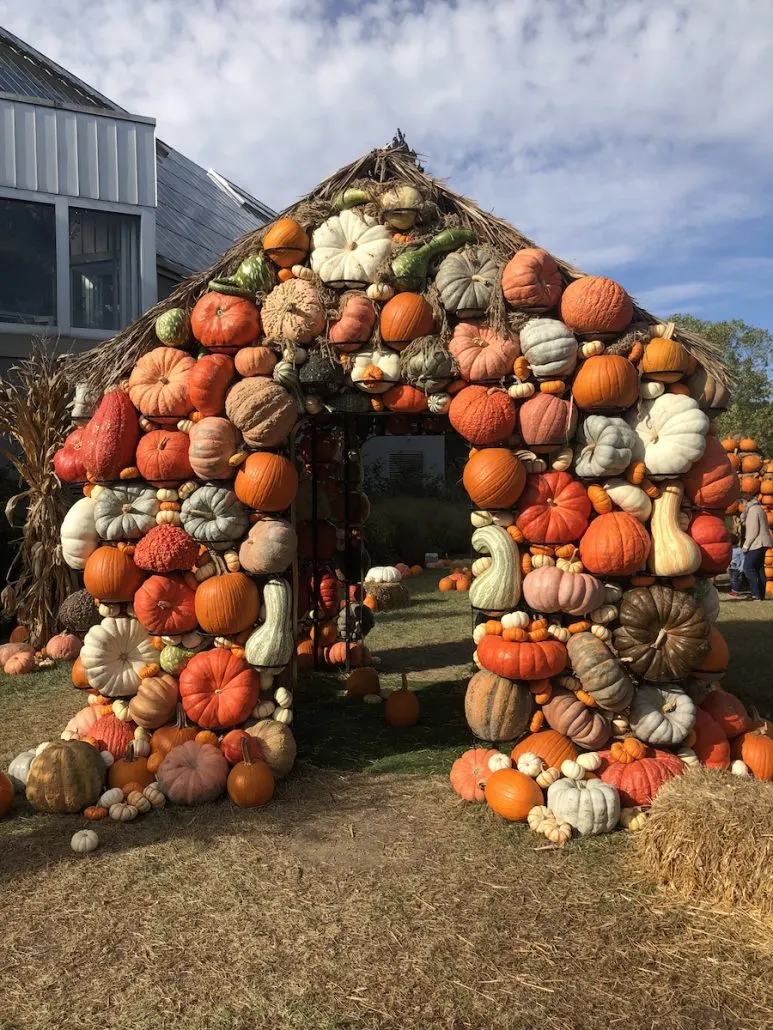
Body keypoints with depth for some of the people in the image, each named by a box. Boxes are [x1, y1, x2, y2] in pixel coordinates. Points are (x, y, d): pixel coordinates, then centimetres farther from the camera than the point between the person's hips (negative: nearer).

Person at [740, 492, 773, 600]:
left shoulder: (753, 510, -13)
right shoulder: (759, 509, 19)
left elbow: (753, 530, -19)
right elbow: (743, 522, 19)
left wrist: (746, 545, -16)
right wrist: (745, 512, 12)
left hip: (757, 543, -10)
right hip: (762, 543, 10)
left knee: (748, 567, -10)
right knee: (759, 568, 10)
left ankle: (756, 594, -15)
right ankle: (761, 595, 10)